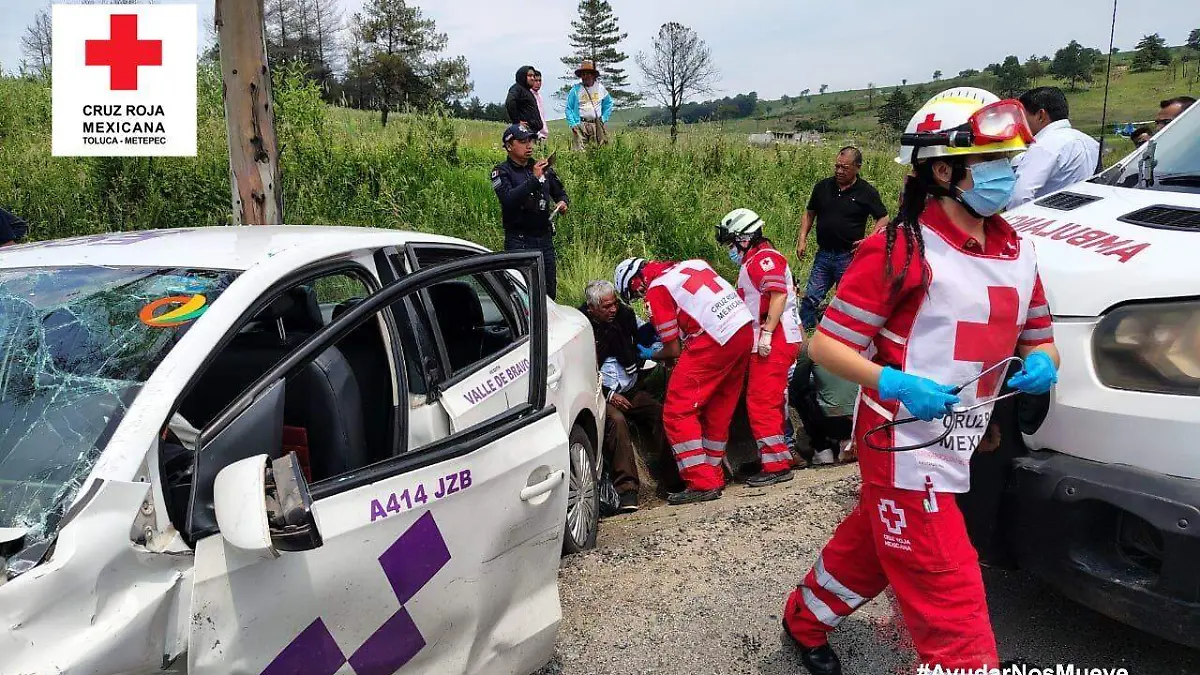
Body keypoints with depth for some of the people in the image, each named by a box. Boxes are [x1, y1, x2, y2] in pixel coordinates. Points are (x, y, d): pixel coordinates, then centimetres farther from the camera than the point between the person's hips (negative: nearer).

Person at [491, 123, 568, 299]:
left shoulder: (544, 168, 11)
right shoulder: (502, 172, -4)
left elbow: (560, 193, 23)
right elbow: (508, 200, -21)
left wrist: (562, 202, 0)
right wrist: (534, 179, -27)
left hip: (545, 237, 5)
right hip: (518, 240, -5)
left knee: (550, 292, 11)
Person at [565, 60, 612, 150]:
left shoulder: (600, 88, 9)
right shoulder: (575, 90, 1)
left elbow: (609, 103, 22)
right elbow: (568, 108, 4)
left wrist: (604, 119, 10)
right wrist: (573, 125, -6)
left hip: (597, 125, 3)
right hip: (580, 125, -3)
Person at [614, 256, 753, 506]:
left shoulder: (656, 290, -1)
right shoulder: (691, 264, 21)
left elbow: (674, 349, 0)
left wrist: (651, 356, 20)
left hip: (715, 340, -9)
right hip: (746, 330, 9)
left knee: (678, 412, -1)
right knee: (718, 410, 18)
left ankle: (702, 484, -4)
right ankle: (715, 478, 27)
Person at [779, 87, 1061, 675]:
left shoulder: (1016, 252, 7)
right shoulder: (901, 249, -17)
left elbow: (1039, 339, 16)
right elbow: (825, 345, -16)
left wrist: (1041, 363, -7)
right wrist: (893, 384, -30)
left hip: (957, 450, 8)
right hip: (905, 449, -8)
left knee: (870, 545, 25)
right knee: (953, 606, -5)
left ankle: (805, 622, 49)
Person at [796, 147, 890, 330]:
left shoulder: (867, 192, -4)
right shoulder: (823, 186, 5)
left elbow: (883, 219, 1)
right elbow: (809, 213, 13)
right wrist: (802, 239, 3)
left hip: (849, 256, -3)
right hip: (823, 253, 3)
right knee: (811, 298, 3)